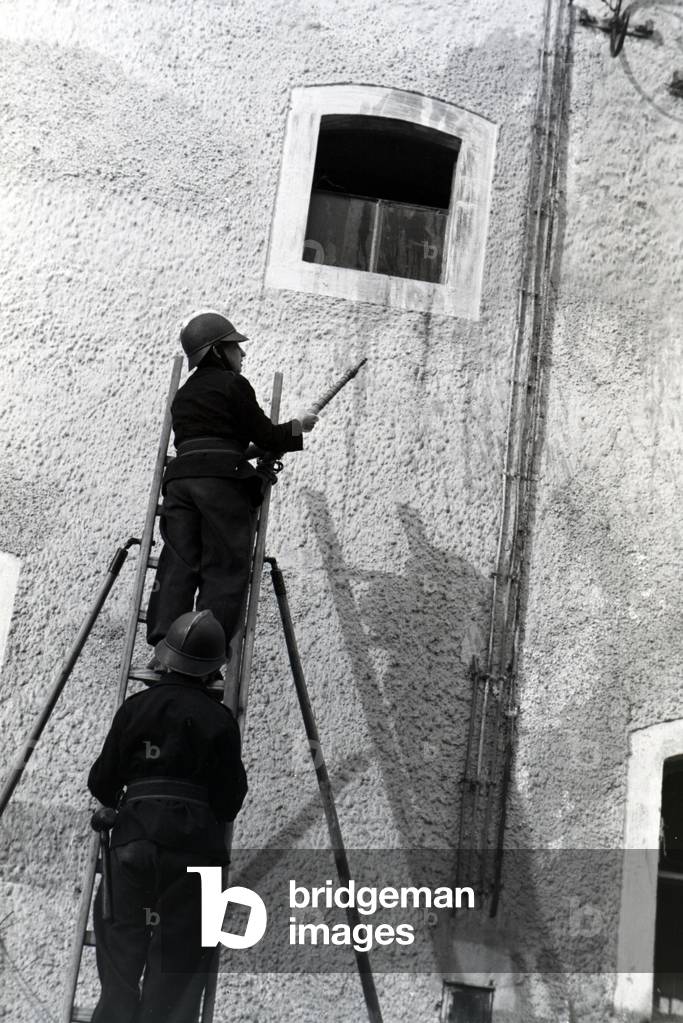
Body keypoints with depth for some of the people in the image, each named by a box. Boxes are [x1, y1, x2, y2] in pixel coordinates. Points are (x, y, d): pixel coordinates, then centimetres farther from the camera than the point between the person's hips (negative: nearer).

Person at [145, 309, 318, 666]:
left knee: (177, 563, 0)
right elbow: (265, 436, 3)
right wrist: (298, 427, 20)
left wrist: (255, 449, 33)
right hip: (221, 479, -6)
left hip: (180, 476, 6)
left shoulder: (183, 393, 26)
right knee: (223, 569, -5)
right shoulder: (233, 384, 4)